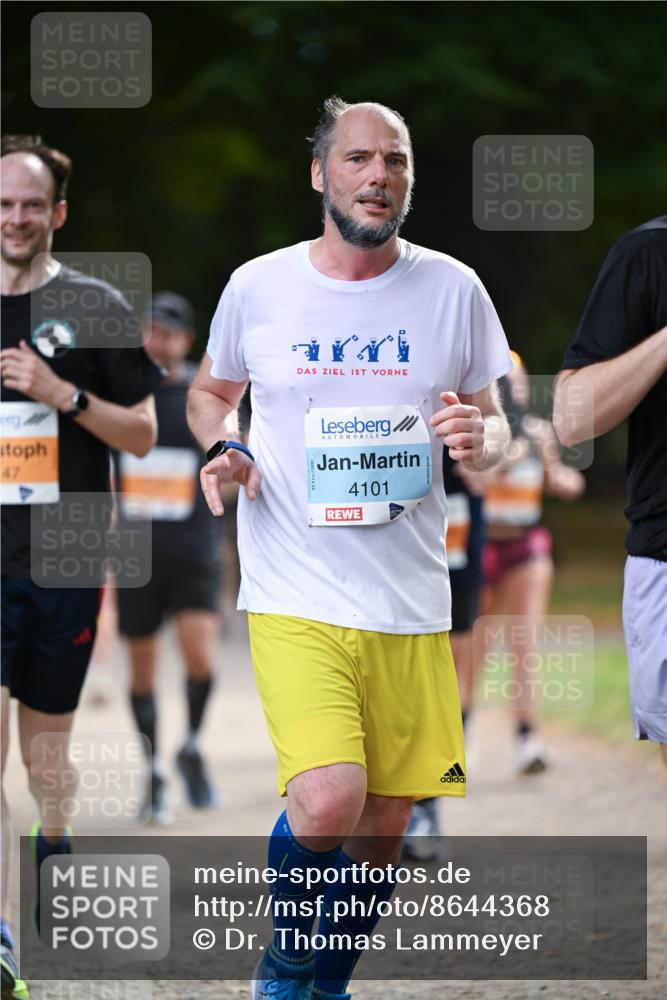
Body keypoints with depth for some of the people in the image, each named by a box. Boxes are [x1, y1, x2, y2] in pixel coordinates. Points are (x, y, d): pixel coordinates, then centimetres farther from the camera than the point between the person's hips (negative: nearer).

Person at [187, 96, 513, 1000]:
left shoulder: (451, 290, 4)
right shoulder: (257, 287, 1)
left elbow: (495, 427, 13)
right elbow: (209, 392, 19)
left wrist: (481, 439, -11)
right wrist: (223, 449, -2)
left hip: (412, 608, 3)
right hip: (295, 599, -3)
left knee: (382, 830, 7)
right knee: (326, 806, -21)